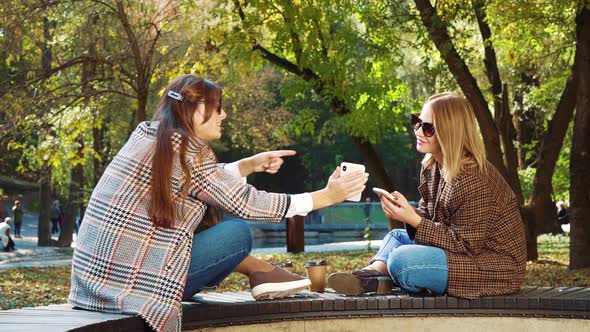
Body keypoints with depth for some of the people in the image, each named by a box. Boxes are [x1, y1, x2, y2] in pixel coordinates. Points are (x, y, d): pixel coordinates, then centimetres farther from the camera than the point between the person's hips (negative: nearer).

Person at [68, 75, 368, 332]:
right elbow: (247, 204, -8)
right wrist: (327, 196, -2)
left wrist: (249, 165, 18)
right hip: (130, 281, -9)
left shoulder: (147, 134, 11)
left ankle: (260, 272, 19)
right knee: (238, 233, -5)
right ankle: (261, 273, 20)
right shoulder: (187, 150, -13)